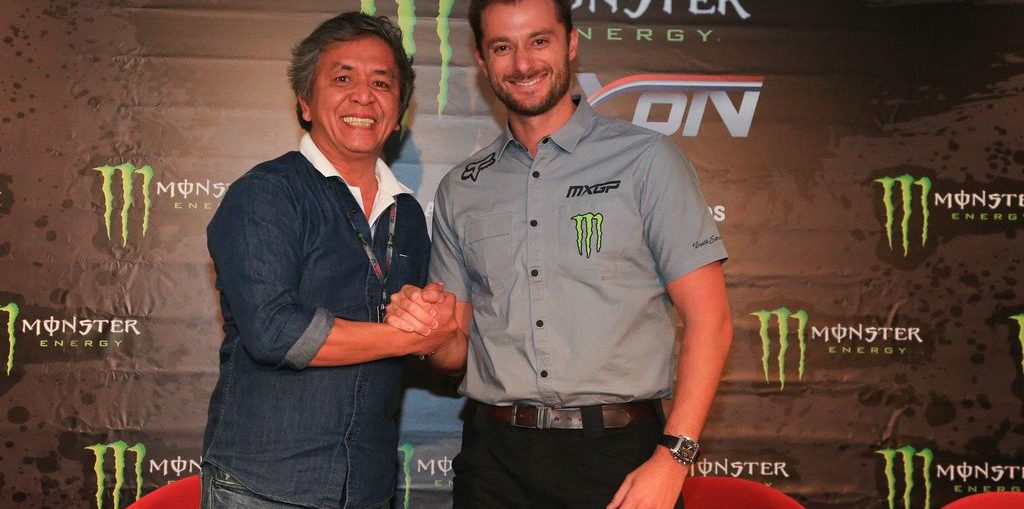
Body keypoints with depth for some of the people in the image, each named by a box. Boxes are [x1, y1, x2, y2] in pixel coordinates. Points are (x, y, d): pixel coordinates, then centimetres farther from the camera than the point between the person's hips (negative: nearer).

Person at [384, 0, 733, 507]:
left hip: (616, 455, -3)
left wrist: (672, 457, -15)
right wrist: (430, 330, -10)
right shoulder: (460, 189, 9)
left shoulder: (645, 159, -2)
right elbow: (458, 350, 13)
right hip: (495, 455, 3)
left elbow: (708, 318, -6)